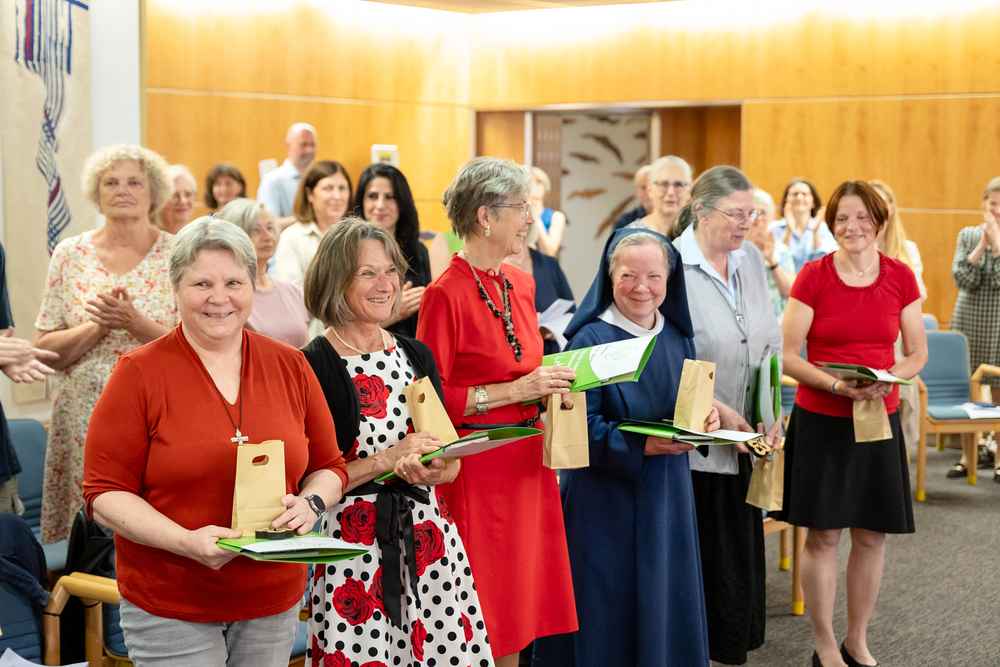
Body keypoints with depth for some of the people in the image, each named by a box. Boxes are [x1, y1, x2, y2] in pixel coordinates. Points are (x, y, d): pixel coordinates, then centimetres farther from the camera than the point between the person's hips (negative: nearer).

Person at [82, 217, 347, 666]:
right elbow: (105, 493, -8)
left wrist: (310, 503, -10)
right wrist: (185, 541, -22)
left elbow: (329, 467, 13)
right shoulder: (138, 374, -7)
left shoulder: (291, 366, 4)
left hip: (273, 599, 3)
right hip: (168, 606, -3)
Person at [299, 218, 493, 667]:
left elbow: (452, 465, 11)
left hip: (426, 536, 5)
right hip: (353, 544, -5)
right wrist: (386, 460, -17)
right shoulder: (313, 367, -9)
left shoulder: (416, 355, 9)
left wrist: (431, 470, -11)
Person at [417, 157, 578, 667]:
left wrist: (550, 385, 2)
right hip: (474, 466, -7)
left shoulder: (520, 286, 10)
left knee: (517, 606, 12)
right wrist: (513, 391, -18)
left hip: (525, 458, 7)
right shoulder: (445, 294, -13)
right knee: (478, 620, 0)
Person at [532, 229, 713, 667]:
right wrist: (642, 446, -25)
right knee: (609, 611, 1)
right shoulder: (591, 339, -11)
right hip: (604, 495, -6)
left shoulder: (678, 338, 7)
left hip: (665, 493, 6)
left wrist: (704, 420, -6)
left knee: (662, 605, 11)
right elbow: (579, 425, -16)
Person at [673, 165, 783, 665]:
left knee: (741, 553, 12)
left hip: (745, 439, 7)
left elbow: (771, 341, 12)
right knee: (698, 559, 1)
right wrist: (717, 409, -19)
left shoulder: (751, 259, 7)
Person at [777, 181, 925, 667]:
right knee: (823, 535, 2)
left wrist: (889, 379, -15)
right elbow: (786, 356, -7)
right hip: (820, 421, -2)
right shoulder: (814, 276, -7)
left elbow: (917, 353, 6)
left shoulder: (900, 276, 1)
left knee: (871, 536, 8)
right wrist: (837, 385, -20)